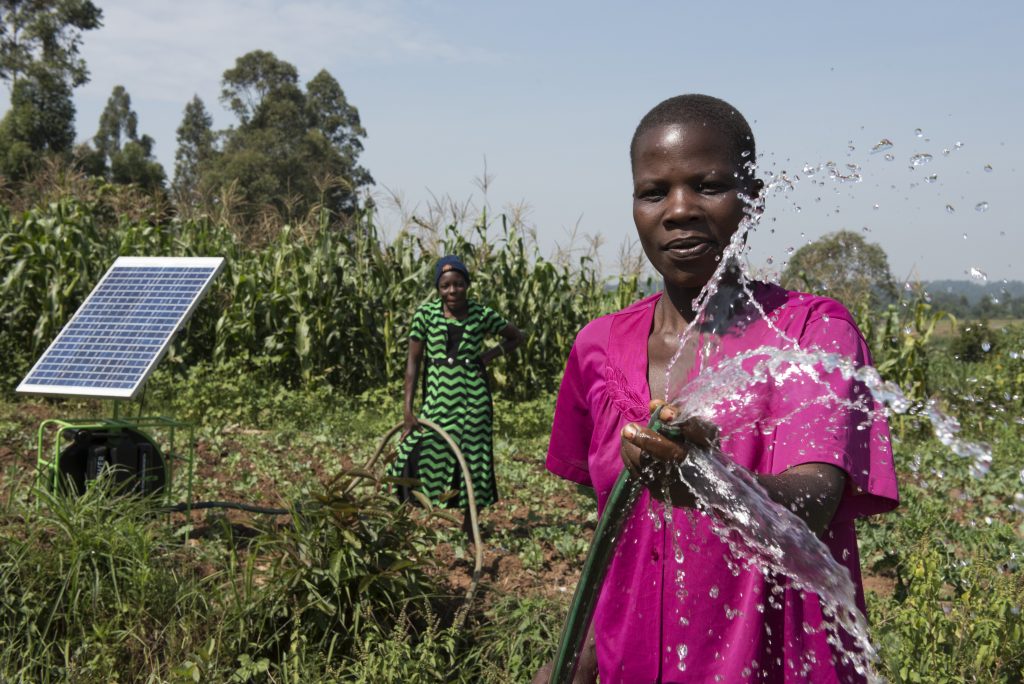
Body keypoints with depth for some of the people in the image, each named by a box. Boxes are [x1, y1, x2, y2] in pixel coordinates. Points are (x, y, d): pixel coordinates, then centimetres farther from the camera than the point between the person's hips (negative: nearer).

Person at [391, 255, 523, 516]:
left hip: (472, 397, 0)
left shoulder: (482, 314, -1)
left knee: (472, 457, 4)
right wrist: (408, 410, -5)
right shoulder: (426, 313, -2)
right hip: (437, 396, 0)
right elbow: (413, 361, -1)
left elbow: (516, 337, 15)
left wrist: (490, 355, -3)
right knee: (426, 457, -9)